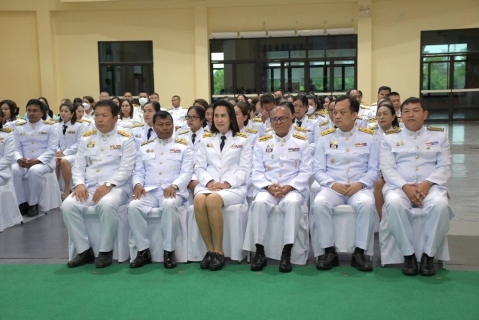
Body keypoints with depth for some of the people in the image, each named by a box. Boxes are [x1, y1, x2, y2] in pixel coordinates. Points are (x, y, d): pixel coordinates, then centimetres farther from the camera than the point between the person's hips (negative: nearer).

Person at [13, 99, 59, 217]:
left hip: (44, 162, -3)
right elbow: (16, 148, 7)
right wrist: (19, 159, -16)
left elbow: (51, 149, -6)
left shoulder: (50, 126, 2)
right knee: (13, 170, -28)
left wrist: (37, 161, -20)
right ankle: (22, 202, -15)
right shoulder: (19, 127, 14)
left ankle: (33, 204, -18)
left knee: (34, 171, -35)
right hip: (24, 163, 3)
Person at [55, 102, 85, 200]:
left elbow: (79, 143, -7)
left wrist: (65, 153, -16)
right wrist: (57, 151, -13)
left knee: (64, 161, -35)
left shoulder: (79, 126, 0)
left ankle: (67, 189, -25)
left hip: (74, 154, -3)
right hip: (61, 153, 4)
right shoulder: (56, 126, 13)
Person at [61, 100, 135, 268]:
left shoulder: (125, 139, 2)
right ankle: (84, 250, -9)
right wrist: (79, 184, -9)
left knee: (107, 204, -37)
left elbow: (126, 169, -7)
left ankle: (105, 251, -18)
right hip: (89, 188, 4)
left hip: (116, 188, -4)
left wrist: (108, 185, -21)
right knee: (68, 205, -23)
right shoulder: (86, 138, 16)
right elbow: (78, 166, 12)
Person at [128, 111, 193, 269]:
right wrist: (138, 184, -7)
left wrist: (174, 186, -17)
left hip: (173, 191, -2)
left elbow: (187, 172, 1)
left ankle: (169, 251, -22)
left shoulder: (183, 146, 11)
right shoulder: (145, 147, 20)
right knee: (133, 206, -29)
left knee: (169, 205, -38)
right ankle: (143, 250, -14)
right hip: (149, 191, 3)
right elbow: (138, 171, 16)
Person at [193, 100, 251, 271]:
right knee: (199, 200, -34)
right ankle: (210, 249, -22)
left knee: (213, 199, -36)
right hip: (208, 185, 3)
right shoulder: (206, 140, 19)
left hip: (233, 187, -3)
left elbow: (245, 169, 3)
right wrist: (209, 182, -9)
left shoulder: (242, 140, 11)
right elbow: (199, 167, 12)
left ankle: (219, 250, -24)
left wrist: (227, 184, -13)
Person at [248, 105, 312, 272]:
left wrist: (289, 187, -14)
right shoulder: (262, 142, 12)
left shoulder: (301, 142, 9)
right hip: (268, 189, 1)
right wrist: (268, 186, -13)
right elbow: (257, 172, 6)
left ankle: (286, 253, -28)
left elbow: (305, 171, 1)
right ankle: (259, 251, -21)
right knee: (259, 202, -32)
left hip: (293, 189, -1)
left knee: (292, 202, -36)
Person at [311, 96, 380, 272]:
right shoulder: (325, 137, 9)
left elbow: (374, 170, 5)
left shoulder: (368, 137, 8)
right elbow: (318, 170, 6)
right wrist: (333, 184, -12)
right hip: (332, 188, 1)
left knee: (367, 204, -34)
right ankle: (328, 251, -17)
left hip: (359, 188, 0)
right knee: (319, 203, -32)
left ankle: (359, 252, -18)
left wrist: (360, 184, -14)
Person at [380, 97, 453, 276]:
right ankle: (408, 254, -20)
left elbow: (445, 167, 6)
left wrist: (427, 183, -14)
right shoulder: (390, 137, 11)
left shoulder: (439, 135, 14)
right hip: (399, 186, 0)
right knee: (394, 204, -36)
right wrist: (405, 186, -17)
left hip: (431, 186, 1)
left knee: (440, 205, -35)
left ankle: (429, 254, -17)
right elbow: (387, 168, 1)